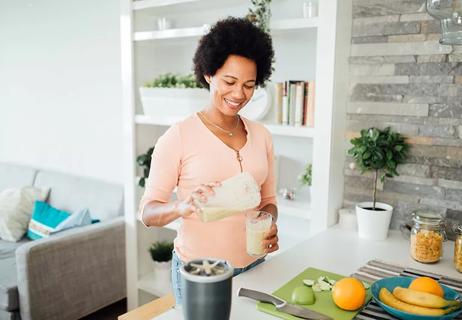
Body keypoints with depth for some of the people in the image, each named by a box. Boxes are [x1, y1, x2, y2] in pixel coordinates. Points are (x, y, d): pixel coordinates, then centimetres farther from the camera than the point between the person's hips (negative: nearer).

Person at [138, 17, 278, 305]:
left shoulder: (261, 135, 1)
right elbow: (148, 212, -12)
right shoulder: (179, 136, -14)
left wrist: (270, 226, -12)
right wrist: (183, 207, -32)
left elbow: (268, 199, 9)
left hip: (253, 265, 5)